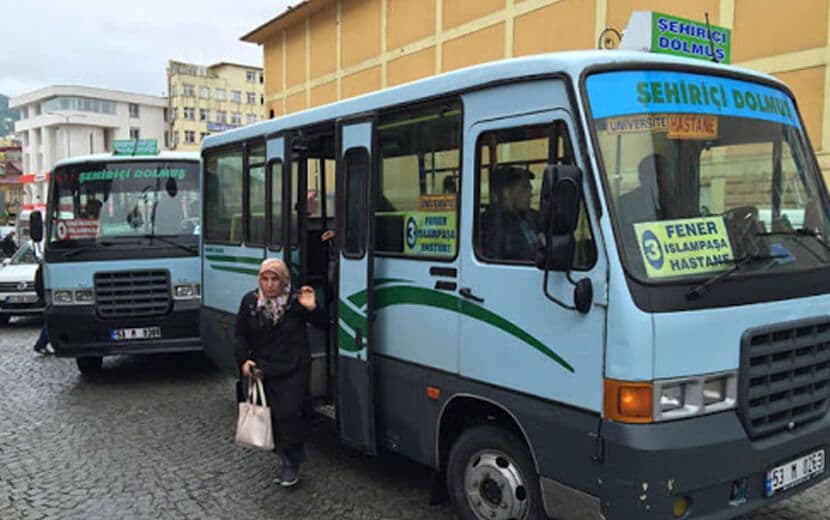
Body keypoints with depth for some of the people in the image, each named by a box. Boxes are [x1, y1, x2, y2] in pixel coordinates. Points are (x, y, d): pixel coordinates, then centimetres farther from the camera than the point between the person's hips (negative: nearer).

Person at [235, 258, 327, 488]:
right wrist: (244, 360, -3)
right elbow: (241, 335, 10)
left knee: (290, 413, -10)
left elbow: (323, 324, 0)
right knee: (275, 415, 7)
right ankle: (286, 457, 26)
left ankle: (291, 462, 6)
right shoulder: (249, 302, 3)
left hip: (294, 370, -3)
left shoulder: (296, 301, -7)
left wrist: (312, 308, -19)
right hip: (264, 371, 3)